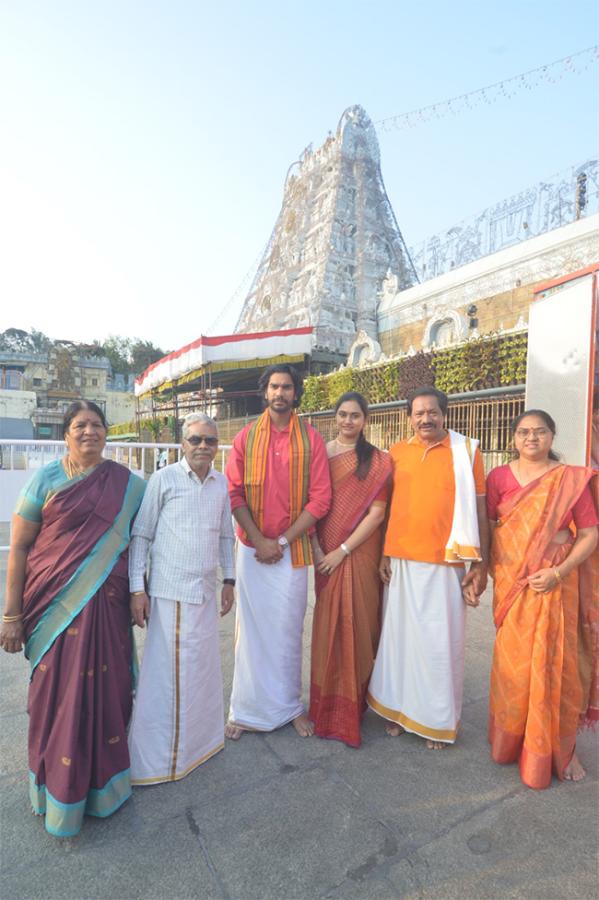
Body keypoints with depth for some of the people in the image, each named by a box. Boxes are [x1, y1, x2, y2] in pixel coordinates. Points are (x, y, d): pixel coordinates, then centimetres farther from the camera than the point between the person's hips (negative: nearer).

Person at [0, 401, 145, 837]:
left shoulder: (127, 483, 3)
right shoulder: (46, 479, -2)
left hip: (106, 605, 2)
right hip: (54, 603, -1)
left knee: (105, 690, 10)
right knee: (57, 695, 7)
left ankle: (103, 780, 36)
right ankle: (58, 789, 32)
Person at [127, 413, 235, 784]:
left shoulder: (222, 483, 6)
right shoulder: (164, 479, -8)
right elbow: (141, 535, -6)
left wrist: (229, 579, 14)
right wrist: (137, 588, -8)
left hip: (207, 590, 5)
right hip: (169, 591, -5)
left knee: (204, 667, 18)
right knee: (167, 673, 3)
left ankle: (200, 737, 39)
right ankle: (153, 758, 22)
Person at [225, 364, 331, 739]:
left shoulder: (311, 439, -1)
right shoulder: (246, 437, 2)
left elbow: (320, 499, -5)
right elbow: (234, 493, -3)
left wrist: (281, 541, -9)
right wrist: (259, 540, -11)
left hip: (293, 548, 0)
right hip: (252, 547, 1)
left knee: (288, 628, 9)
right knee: (251, 627, 8)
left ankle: (289, 704, 27)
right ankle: (247, 709, 23)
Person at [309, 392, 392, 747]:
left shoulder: (378, 461, -3)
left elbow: (377, 513, -8)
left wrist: (342, 551, -12)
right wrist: (316, 549, -7)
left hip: (360, 553, -2)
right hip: (326, 552, 2)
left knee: (358, 622, 6)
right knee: (329, 624, 10)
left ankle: (354, 701, 24)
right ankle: (327, 702, 27)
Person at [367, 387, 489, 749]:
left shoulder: (467, 451, -2)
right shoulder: (397, 453, 5)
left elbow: (479, 510, -1)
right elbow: (388, 506, 9)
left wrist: (481, 564, -4)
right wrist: (383, 553, 5)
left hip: (446, 563, -2)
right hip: (401, 562, 3)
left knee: (440, 642, 8)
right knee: (400, 635, 13)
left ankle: (439, 720, 28)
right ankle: (399, 708, 33)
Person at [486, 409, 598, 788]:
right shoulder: (500, 477, 2)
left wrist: (559, 571, -13)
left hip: (554, 582, -1)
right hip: (511, 581, 1)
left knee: (554, 664, 4)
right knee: (513, 662, 9)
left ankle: (560, 748, 28)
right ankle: (511, 741, 31)